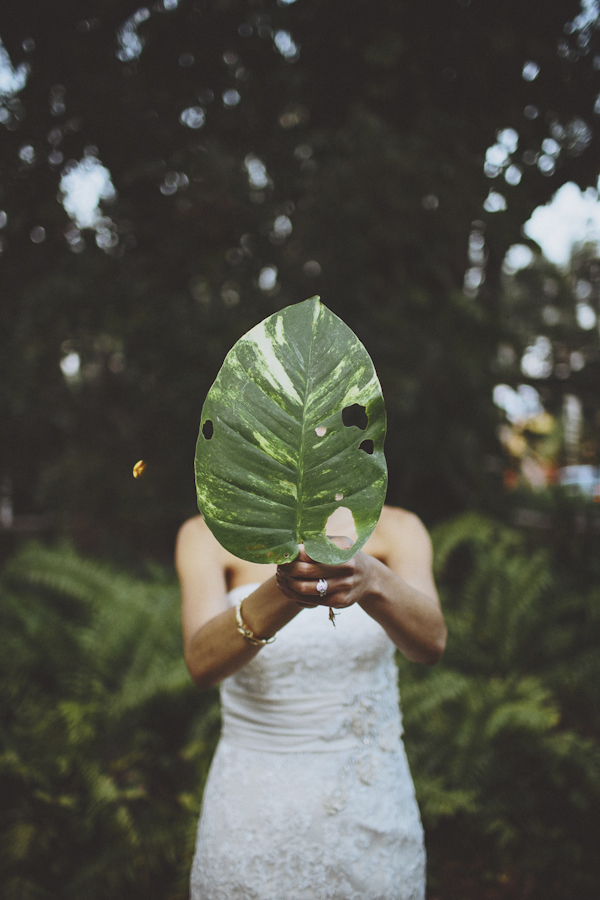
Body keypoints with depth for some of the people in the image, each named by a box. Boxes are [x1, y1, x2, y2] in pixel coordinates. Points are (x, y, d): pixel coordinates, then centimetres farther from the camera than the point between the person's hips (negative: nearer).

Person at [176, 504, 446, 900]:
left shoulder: (393, 528, -7)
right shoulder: (209, 535, -9)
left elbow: (431, 643, -25)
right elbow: (203, 664, -25)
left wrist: (370, 580, -45)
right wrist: (284, 591, -44)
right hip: (251, 809, 0)